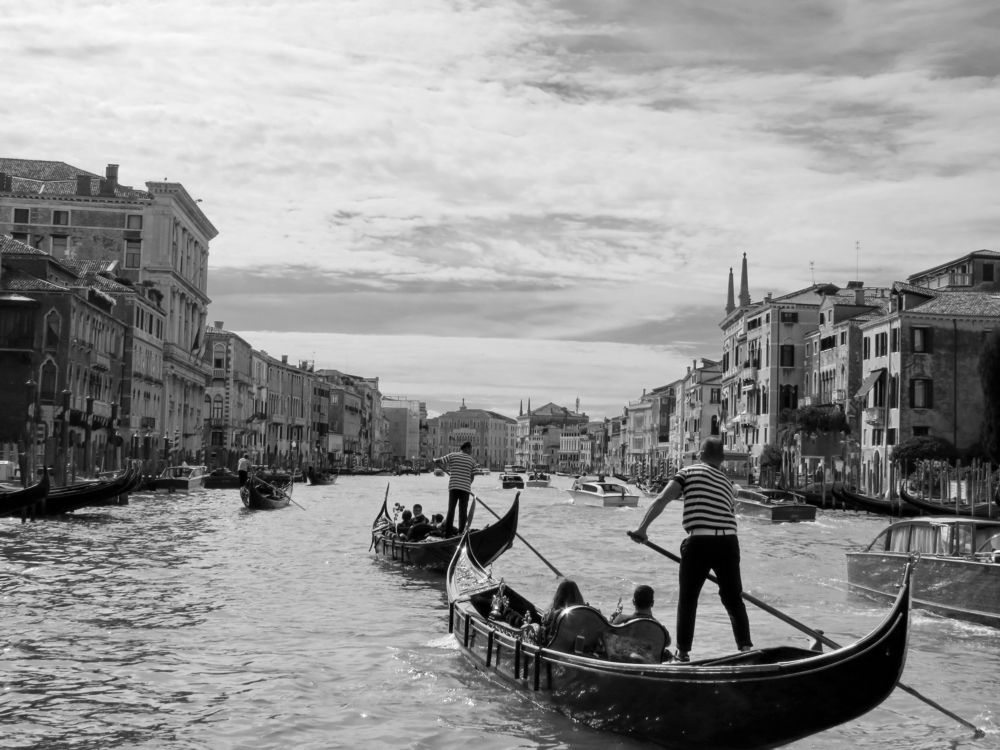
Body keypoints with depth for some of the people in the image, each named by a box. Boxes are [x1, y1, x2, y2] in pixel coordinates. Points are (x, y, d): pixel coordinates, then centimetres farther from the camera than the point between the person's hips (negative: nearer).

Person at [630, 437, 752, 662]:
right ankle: (745, 647, 16)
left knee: (688, 599, 11)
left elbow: (662, 500, -6)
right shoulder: (727, 482, 22)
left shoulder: (688, 472, 8)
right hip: (728, 542, 3)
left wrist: (642, 527, -8)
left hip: (699, 542, -3)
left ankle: (683, 652, 13)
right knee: (733, 599, 18)